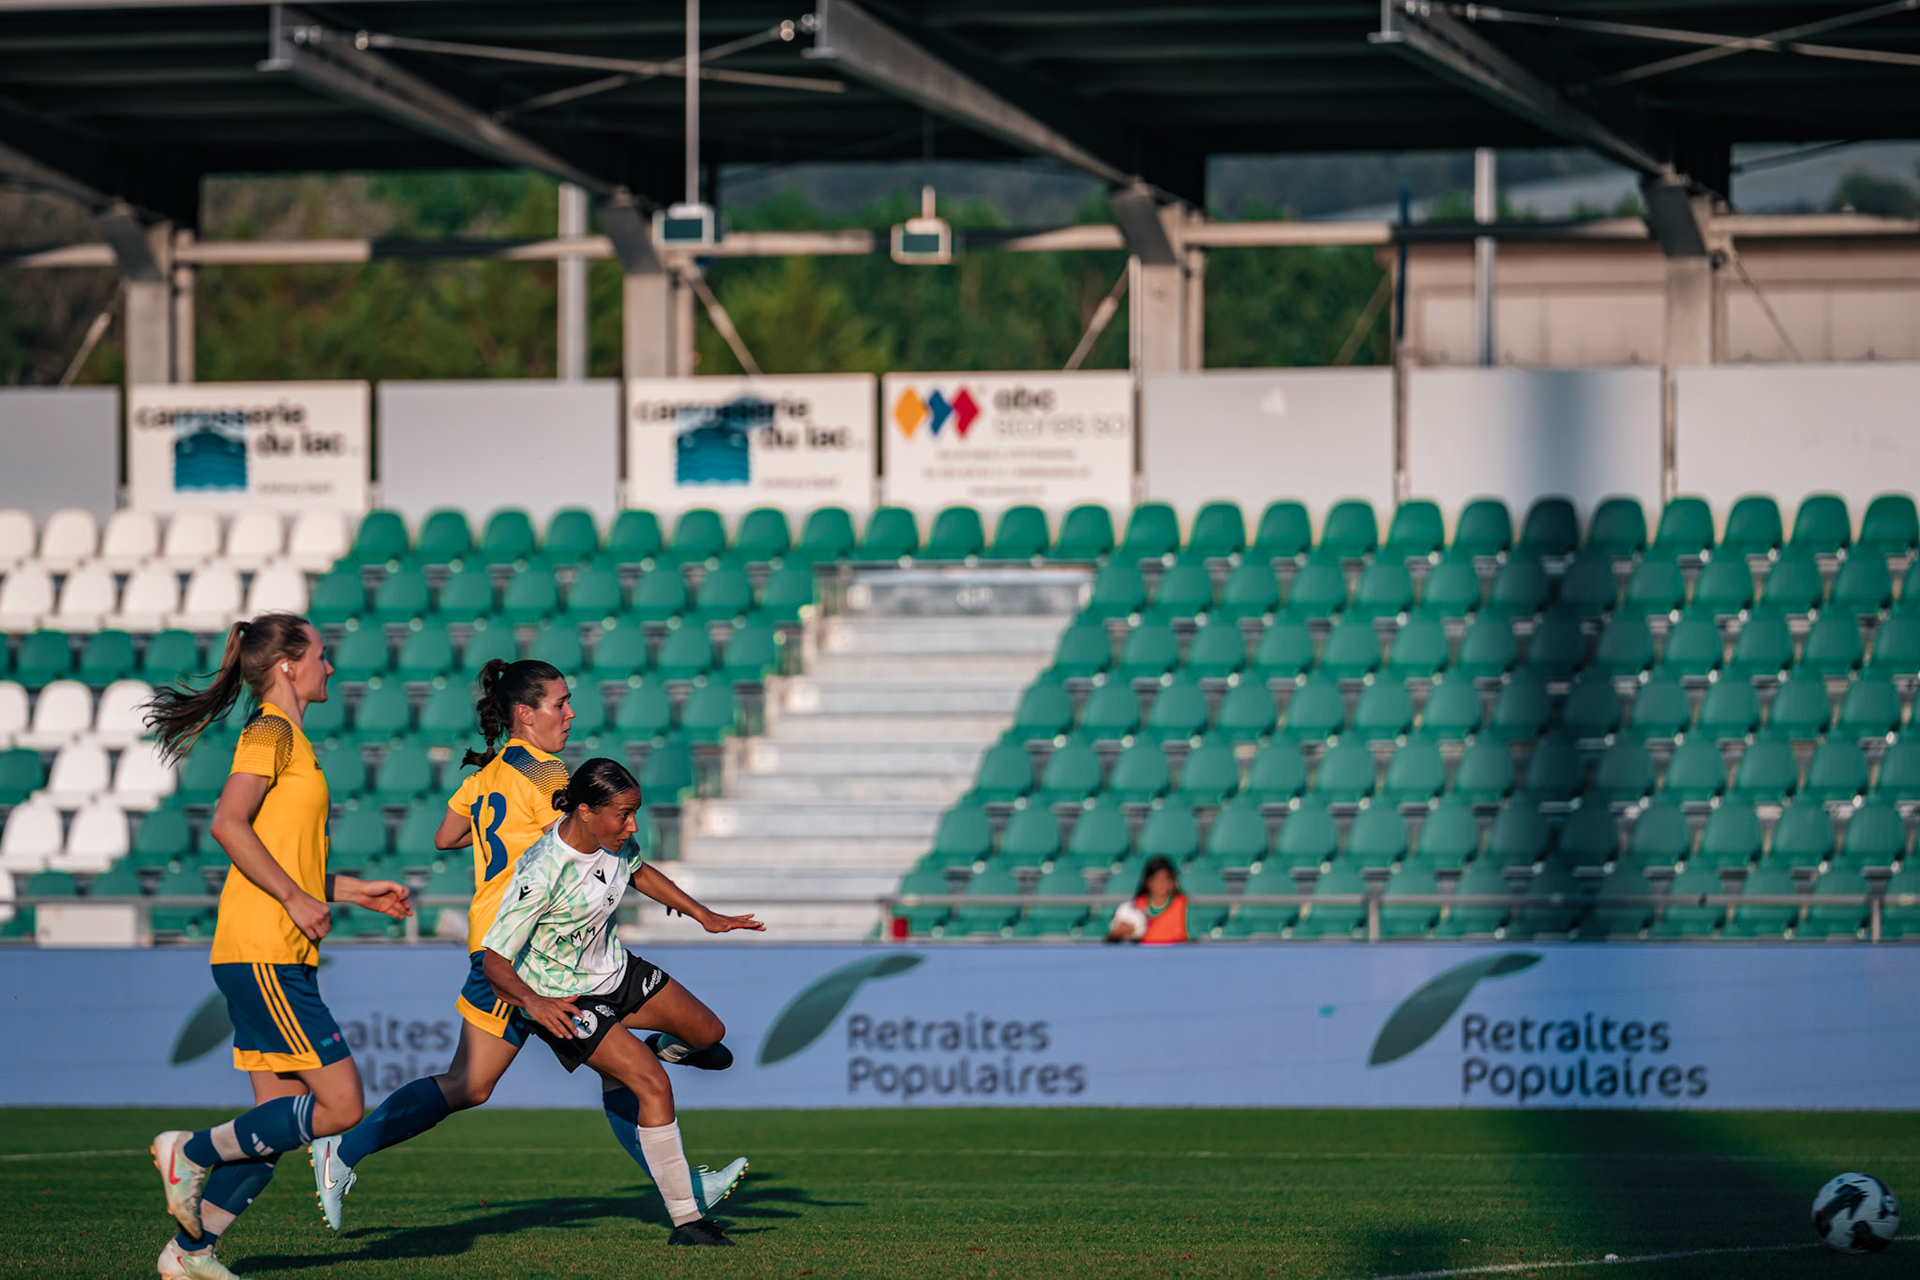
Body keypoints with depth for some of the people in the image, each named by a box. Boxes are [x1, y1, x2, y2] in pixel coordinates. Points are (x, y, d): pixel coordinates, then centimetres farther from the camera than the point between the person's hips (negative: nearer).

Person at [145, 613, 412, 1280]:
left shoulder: (287, 739, 21)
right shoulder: (271, 733, -8)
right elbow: (229, 824, -20)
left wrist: (357, 891, 22)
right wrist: (297, 899, -18)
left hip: (278, 960, 10)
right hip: (264, 954, -10)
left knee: (283, 1120, 7)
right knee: (339, 1105, -12)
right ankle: (194, 1152, -3)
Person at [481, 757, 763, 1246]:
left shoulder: (615, 842, -11)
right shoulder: (542, 874, -33)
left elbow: (639, 872, 14)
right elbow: (494, 962, -31)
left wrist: (705, 916, 12)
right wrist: (533, 1002, -49)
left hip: (615, 970, 8)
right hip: (564, 997, -8)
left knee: (709, 1032, 17)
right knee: (653, 1083, -21)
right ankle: (686, 1220, -15)